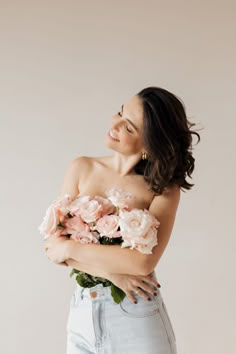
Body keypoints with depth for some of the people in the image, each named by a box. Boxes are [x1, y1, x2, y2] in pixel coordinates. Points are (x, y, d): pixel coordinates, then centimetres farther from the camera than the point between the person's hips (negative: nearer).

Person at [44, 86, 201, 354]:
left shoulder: (164, 189, -10)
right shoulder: (83, 168, -1)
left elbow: (144, 262, -21)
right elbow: (54, 244, -5)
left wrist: (69, 248, -14)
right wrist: (112, 272, -17)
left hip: (138, 320, -3)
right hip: (82, 314, 3)